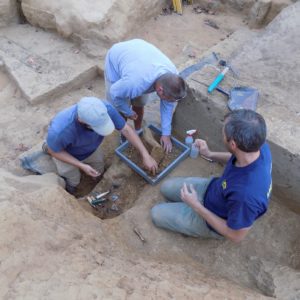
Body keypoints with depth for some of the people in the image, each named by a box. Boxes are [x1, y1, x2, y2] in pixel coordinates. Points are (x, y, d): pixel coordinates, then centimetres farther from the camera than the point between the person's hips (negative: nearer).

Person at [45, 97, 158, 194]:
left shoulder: (105, 109, -39)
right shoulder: (60, 130, -46)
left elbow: (126, 129, -25)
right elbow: (53, 150, -23)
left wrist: (145, 155, -27)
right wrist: (81, 166, -29)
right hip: (67, 153, -3)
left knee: (98, 171, 22)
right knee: (72, 184, 19)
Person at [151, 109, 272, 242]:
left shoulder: (246, 194, -45)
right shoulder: (260, 146, -24)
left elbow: (236, 236, -26)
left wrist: (196, 206, -23)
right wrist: (210, 154, -6)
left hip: (217, 219, -6)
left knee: (156, 214, 5)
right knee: (166, 187, 15)